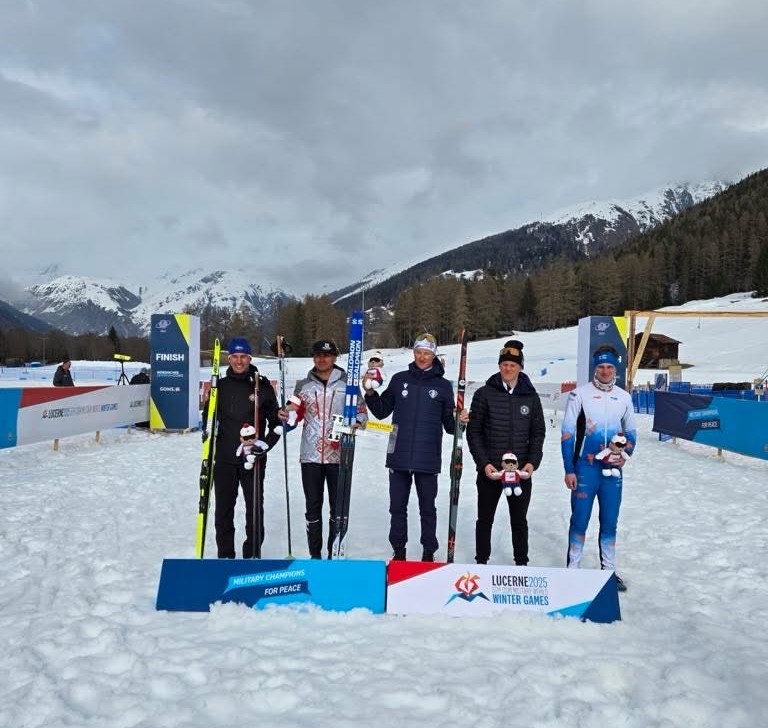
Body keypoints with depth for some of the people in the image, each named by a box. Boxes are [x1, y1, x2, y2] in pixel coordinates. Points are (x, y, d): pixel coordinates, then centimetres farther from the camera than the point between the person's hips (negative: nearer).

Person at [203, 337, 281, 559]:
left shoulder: (262, 386, 0)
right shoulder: (219, 386, 6)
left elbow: (275, 421, 5)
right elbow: (209, 416, 15)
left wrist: (266, 443, -7)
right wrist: (207, 430, -5)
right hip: (224, 459, 2)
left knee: (255, 508, 4)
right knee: (223, 509, 8)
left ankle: (253, 554, 17)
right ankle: (225, 555, 22)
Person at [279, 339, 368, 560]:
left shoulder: (347, 384, 3)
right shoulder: (303, 385, 9)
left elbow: (361, 411, 7)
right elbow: (295, 414, 15)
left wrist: (355, 424, -14)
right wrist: (286, 416, -6)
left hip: (339, 454, -1)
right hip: (310, 455, 2)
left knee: (338, 506, 5)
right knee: (313, 506, 8)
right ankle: (315, 554, 19)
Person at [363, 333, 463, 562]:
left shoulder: (443, 385, 3)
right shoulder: (399, 379, 6)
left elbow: (449, 424, 6)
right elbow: (382, 411, 10)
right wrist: (370, 394, -5)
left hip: (428, 458, -1)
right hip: (399, 456, 2)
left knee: (427, 508, 9)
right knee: (397, 506, 10)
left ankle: (429, 552, 21)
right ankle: (398, 550, 24)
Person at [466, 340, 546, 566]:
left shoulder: (531, 397, 4)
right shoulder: (484, 394, -3)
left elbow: (538, 433, 7)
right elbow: (473, 431, -3)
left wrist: (532, 462, -6)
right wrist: (483, 463, -12)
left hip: (521, 471, 2)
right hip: (489, 469, -1)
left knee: (519, 519, 13)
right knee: (485, 518, 11)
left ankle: (521, 562, 27)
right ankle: (481, 561, 25)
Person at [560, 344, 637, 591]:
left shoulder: (624, 397, 7)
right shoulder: (580, 394, -5)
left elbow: (631, 432, 17)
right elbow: (567, 434, -5)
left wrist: (625, 455, -2)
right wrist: (569, 470, -8)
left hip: (613, 469, 4)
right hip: (585, 468, -3)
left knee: (610, 522, 11)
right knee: (580, 520, 2)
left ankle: (609, 570, 23)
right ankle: (572, 568, 15)